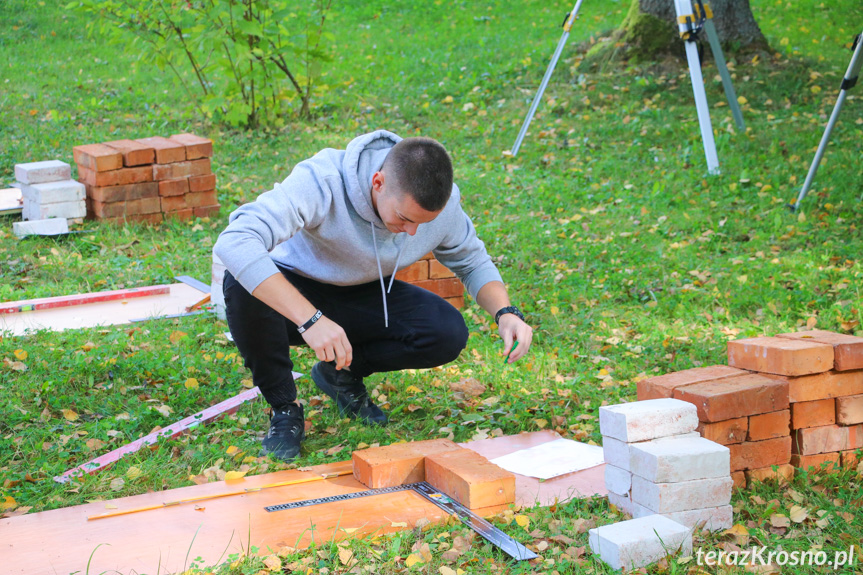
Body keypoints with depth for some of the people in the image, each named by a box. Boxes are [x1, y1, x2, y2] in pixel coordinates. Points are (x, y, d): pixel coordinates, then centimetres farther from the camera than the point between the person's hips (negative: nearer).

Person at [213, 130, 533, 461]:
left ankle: (342, 373, 5)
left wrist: (505, 313, -20)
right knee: (242, 286, -38)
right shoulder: (322, 182, -36)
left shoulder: (442, 202, -19)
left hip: (363, 297, 4)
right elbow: (234, 242, -48)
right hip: (291, 295, -4)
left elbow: (472, 261, 2)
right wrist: (310, 319, -55)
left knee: (449, 335, -22)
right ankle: (284, 408, -14)